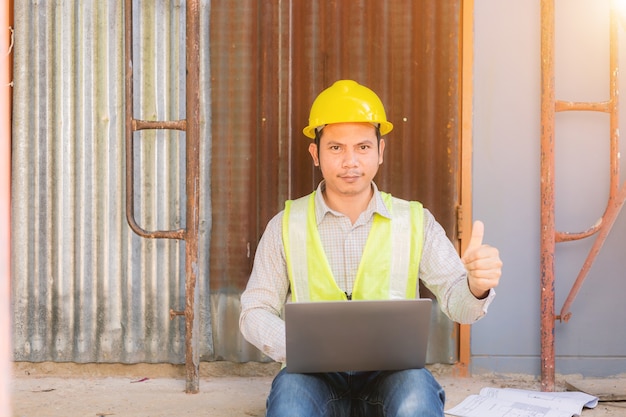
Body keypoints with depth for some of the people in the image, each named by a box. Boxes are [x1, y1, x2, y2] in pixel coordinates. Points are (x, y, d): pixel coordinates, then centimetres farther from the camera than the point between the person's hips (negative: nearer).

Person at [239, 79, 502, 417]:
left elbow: (455, 299, -2)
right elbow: (255, 312, 6)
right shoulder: (287, 225, 7)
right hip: (317, 377, 0)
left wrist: (476, 286, -27)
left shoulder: (415, 221, 7)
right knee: (289, 389, -34)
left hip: (392, 375, 1)